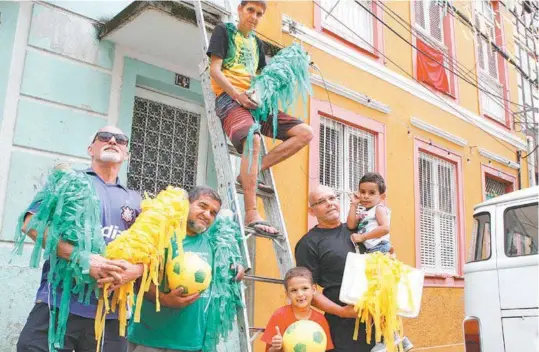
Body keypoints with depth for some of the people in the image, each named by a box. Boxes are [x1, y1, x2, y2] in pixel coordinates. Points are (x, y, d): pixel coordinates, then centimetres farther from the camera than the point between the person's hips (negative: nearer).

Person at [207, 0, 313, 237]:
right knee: (253, 139, -37)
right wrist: (237, 94, -17)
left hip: (255, 101, 7)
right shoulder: (224, 31, 9)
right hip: (229, 98, -7)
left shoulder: (257, 43, 27)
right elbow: (215, 70, -2)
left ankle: (252, 172, -12)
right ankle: (251, 217, -40)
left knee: (305, 133, -7)